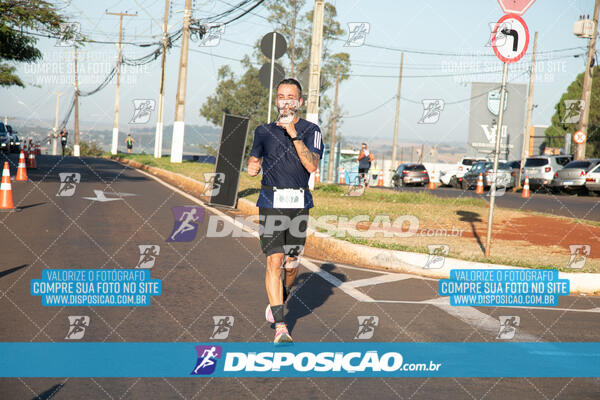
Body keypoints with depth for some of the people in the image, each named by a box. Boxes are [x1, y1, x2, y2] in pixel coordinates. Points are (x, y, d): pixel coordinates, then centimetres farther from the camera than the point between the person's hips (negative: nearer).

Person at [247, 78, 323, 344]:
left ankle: (282, 296, 40)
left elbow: (312, 165, -14)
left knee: (291, 263, 7)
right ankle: (280, 326, -10)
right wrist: (252, 166, 6)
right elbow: (254, 159, 25)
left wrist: (294, 134, -18)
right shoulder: (264, 131, 10)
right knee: (274, 261, -11)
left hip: (298, 203, 0)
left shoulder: (311, 130, 2)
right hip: (271, 202, 0)